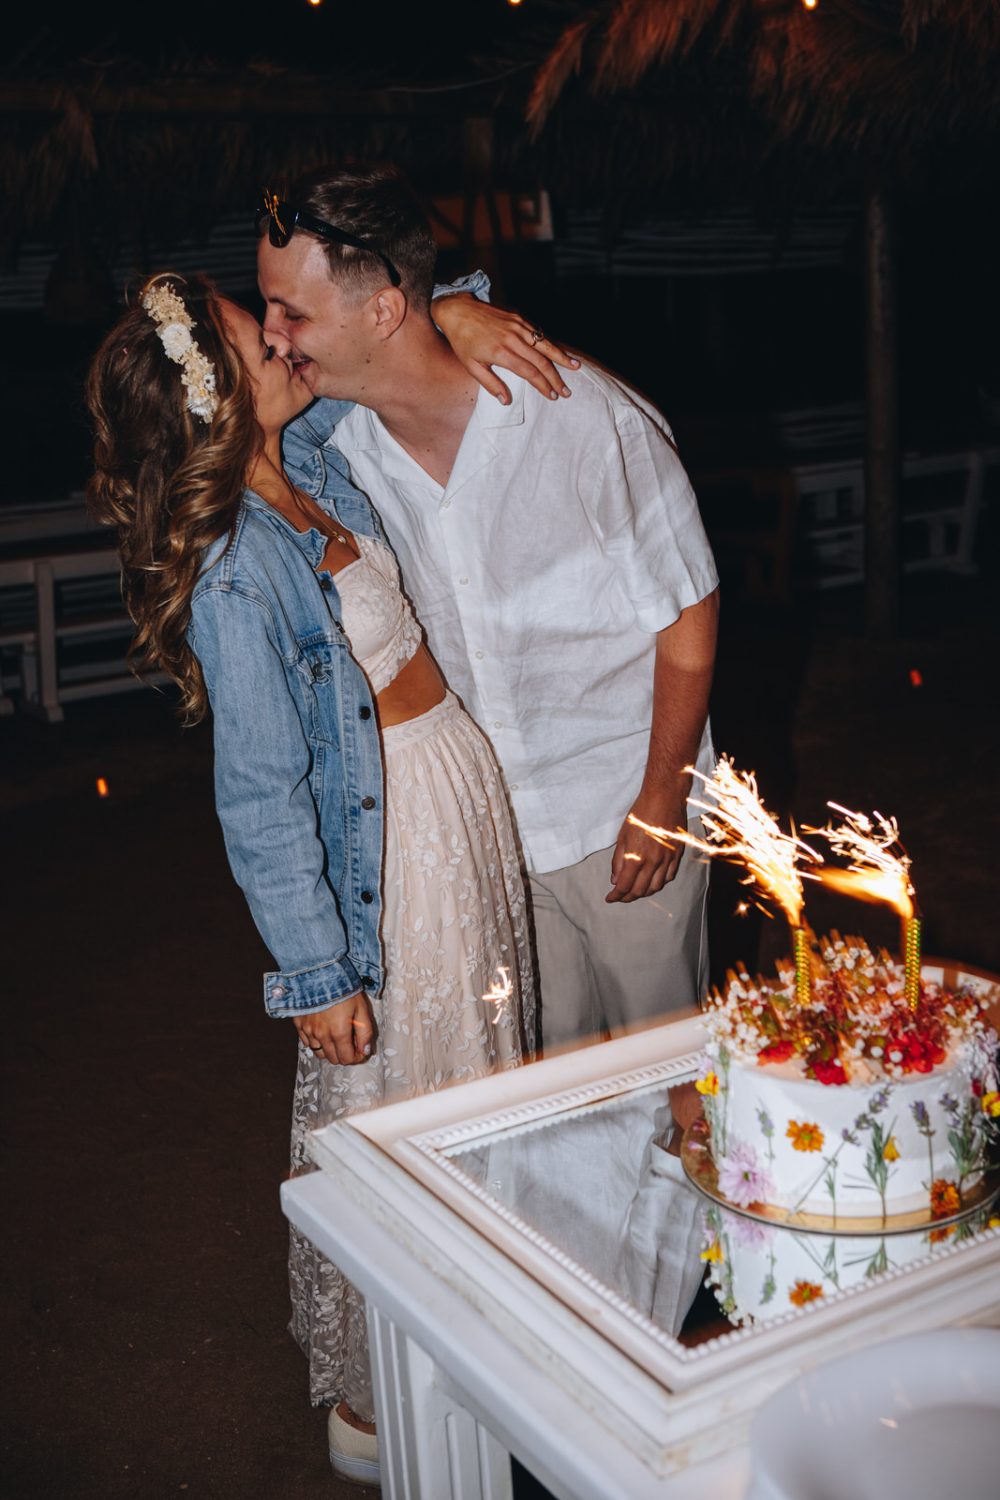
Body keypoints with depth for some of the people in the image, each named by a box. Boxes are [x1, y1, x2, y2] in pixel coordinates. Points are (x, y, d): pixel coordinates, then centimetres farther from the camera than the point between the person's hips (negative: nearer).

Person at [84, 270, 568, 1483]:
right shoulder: (235, 579, -24)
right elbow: (262, 799, -21)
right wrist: (316, 974, -16)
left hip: (461, 787, 9)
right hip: (387, 837, -8)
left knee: (476, 1074, 21)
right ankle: (369, 1407, 28)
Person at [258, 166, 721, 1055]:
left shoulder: (586, 416, -20)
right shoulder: (338, 438, -6)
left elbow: (688, 612, -11)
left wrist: (662, 799, -10)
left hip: (627, 806, -3)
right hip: (487, 821, 4)